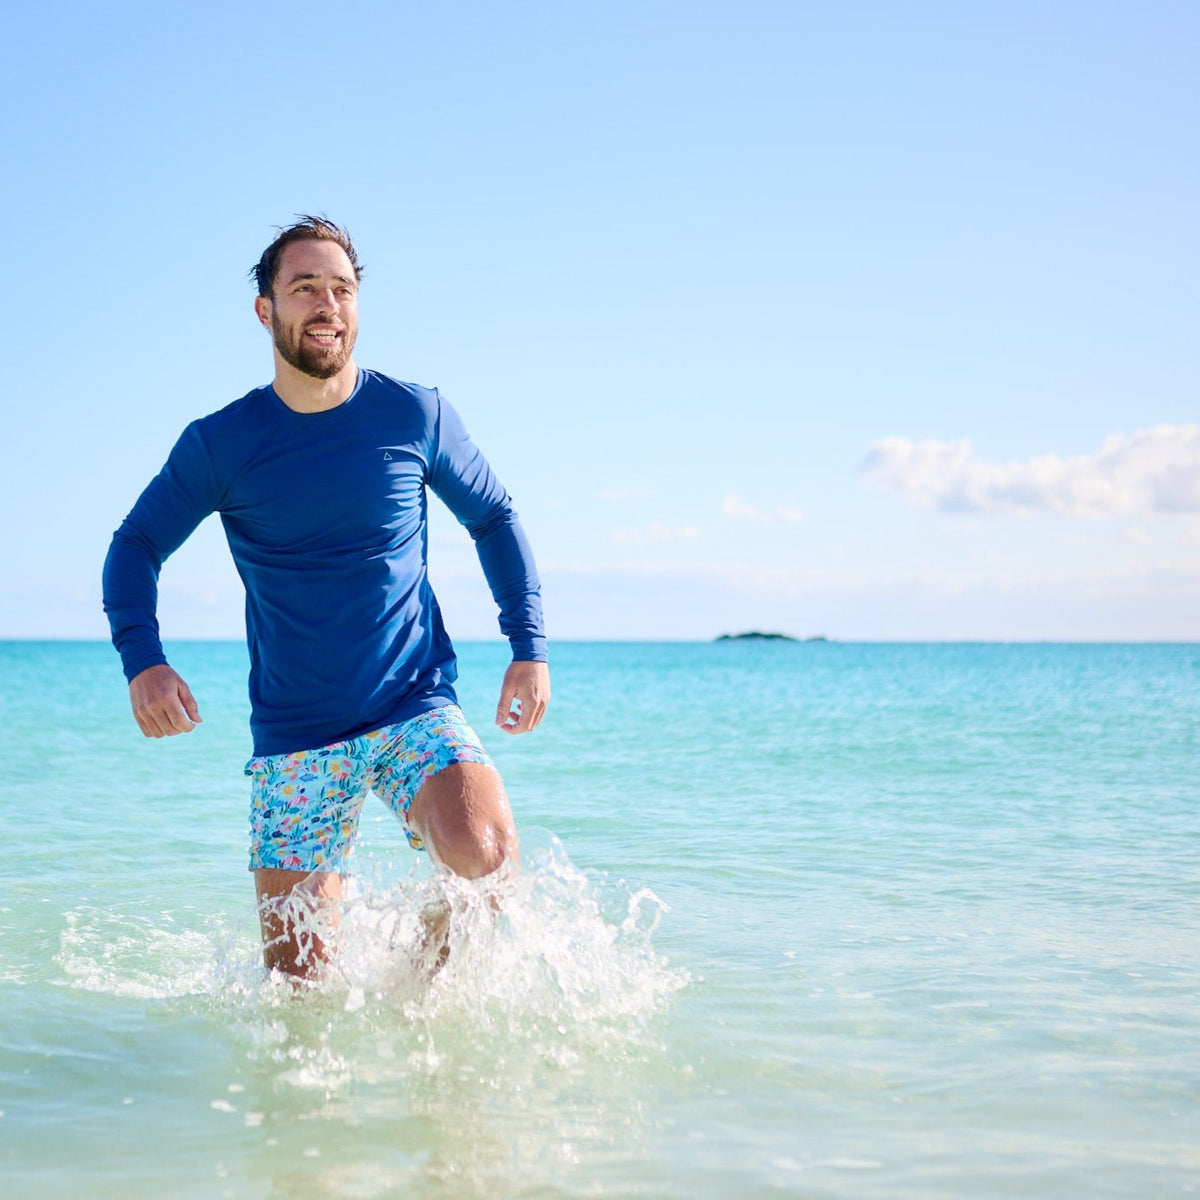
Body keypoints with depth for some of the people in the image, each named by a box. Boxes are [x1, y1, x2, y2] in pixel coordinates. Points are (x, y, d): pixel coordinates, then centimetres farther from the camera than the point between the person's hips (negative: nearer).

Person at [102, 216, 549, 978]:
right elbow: (136, 547, 6)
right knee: (296, 982, 0)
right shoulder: (218, 444, -2)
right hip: (294, 735, 1)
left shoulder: (415, 416, -1)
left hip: (415, 709, 0)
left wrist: (531, 648, 4)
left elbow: (495, 519, 12)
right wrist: (142, 660, -13)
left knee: (483, 853, -30)